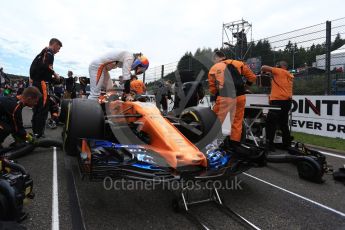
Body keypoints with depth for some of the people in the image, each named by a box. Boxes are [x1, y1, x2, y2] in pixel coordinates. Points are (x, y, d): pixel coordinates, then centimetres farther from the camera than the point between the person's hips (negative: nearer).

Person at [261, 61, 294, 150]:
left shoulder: (279, 71, -1)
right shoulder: (290, 75, 21)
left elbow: (264, 67, -3)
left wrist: (263, 71, 16)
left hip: (278, 101, -9)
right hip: (287, 101, 9)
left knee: (270, 123, -7)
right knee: (283, 124, 16)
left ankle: (269, 144, -10)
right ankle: (287, 144, 21)